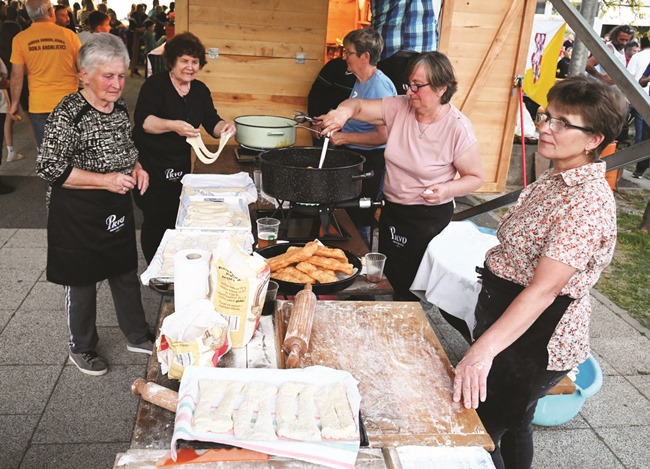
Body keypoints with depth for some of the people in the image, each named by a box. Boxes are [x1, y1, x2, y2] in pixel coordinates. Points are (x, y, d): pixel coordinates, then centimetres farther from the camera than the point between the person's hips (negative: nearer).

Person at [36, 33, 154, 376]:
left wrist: (136, 168, -1)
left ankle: (137, 336, 37)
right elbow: (49, 168, -21)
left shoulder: (120, 106, 2)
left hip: (118, 209, 7)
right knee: (82, 282, 10)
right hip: (79, 216, -6)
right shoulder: (69, 113, -20)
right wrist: (105, 180, -24)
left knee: (126, 272, 18)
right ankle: (81, 348, 32)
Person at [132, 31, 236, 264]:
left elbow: (212, 124, 4)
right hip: (150, 164, -5)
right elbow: (142, 120, -21)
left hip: (180, 166, 5)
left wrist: (225, 126, -19)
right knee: (155, 219, -2)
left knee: (175, 217, 7)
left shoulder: (200, 90, 7)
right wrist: (173, 126, -36)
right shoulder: (155, 84, -10)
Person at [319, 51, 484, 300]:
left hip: (430, 217, -5)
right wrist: (345, 110, -25)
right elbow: (359, 106, -2)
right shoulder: (399, 107, -6)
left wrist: (447, 189, -27)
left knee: (410, 286, 5)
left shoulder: (458, 128, -18)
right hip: (391, 210, 5)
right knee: (389, 277, 19)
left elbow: (475, 177, -9)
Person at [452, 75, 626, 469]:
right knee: (513, 423, 25)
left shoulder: (589, 202, -25)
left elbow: (544, 288, -34)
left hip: (536, 337, -9)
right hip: (507, 319, 9)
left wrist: (485, 348, -42)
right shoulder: (555, 178, 6)